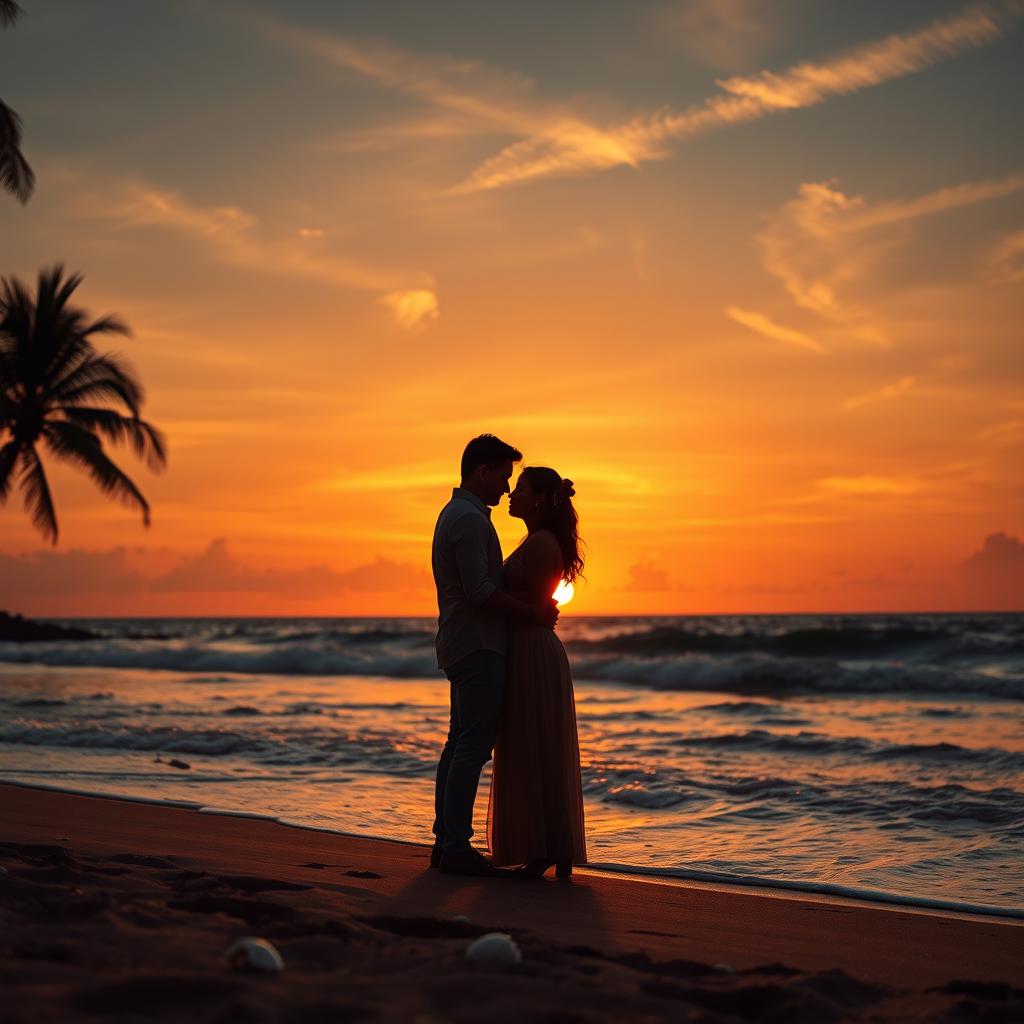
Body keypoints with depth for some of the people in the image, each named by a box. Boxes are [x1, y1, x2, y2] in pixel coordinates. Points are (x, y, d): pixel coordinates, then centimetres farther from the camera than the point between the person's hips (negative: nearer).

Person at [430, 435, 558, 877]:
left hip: (461, 645, 11)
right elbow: (480, 592, -22)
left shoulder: (455, 514, 19)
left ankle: (446, 841, 15)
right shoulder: (470, 519, -15)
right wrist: (532, 612, -12)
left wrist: (531, 607, 15)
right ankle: (456, 848, -10)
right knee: (473, 745, -10)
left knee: (460, 743, 12)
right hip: (478, 647, -11)